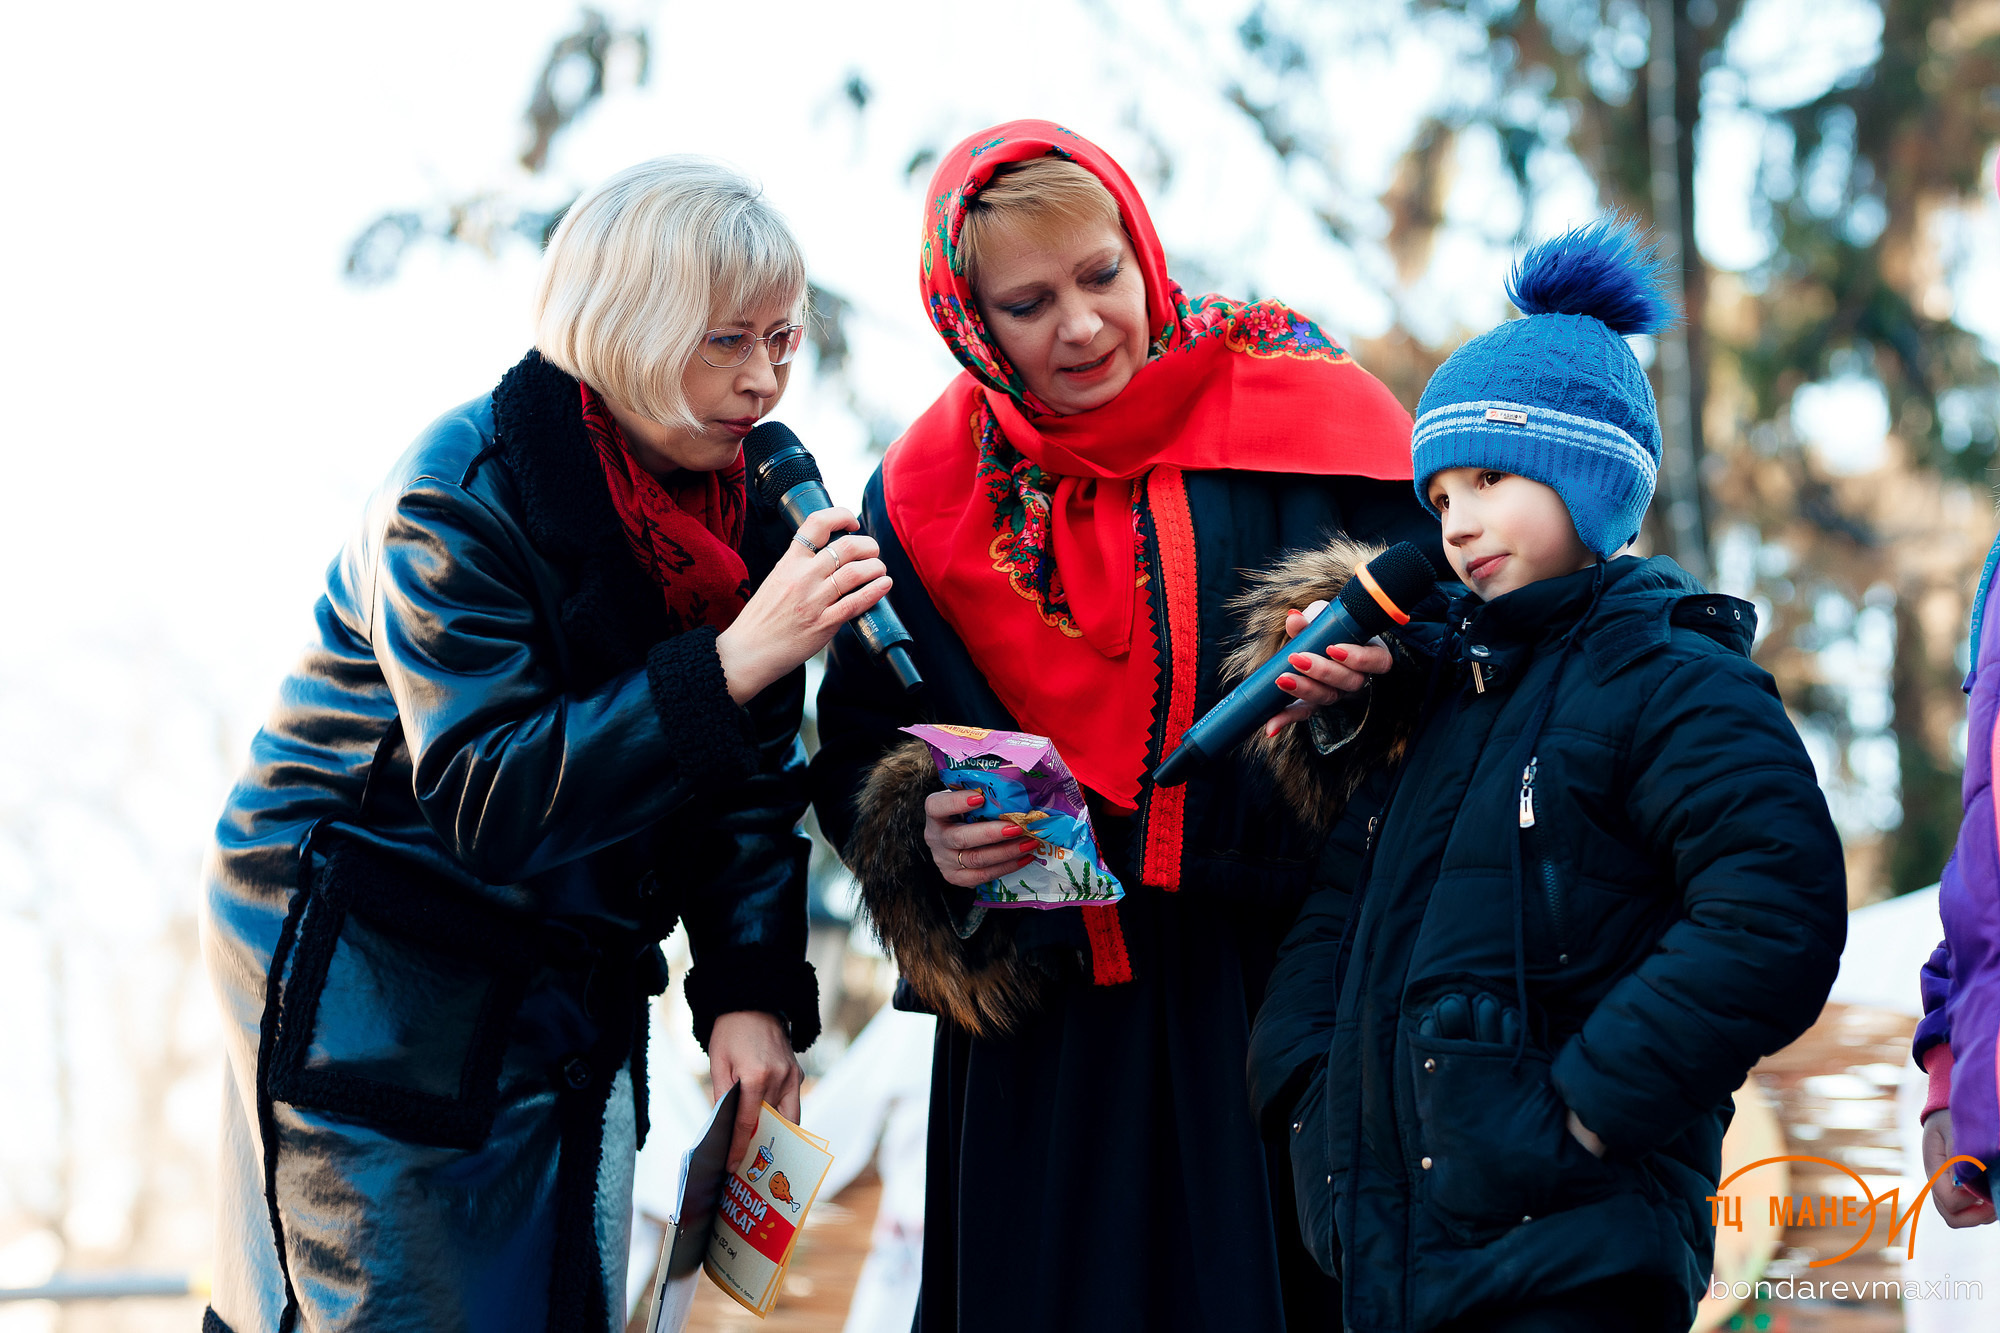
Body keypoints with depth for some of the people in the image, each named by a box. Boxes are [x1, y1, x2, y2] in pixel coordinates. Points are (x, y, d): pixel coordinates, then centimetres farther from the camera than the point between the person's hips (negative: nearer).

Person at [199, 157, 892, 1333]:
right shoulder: (459, 496, -21)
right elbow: (488, 796, -29)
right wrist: (730, 663, -35)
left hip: (570, 966, 6)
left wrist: (751, 987, -9)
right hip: (364, 960, -6)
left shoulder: (751, 504, 0)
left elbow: (747, 787, 4)